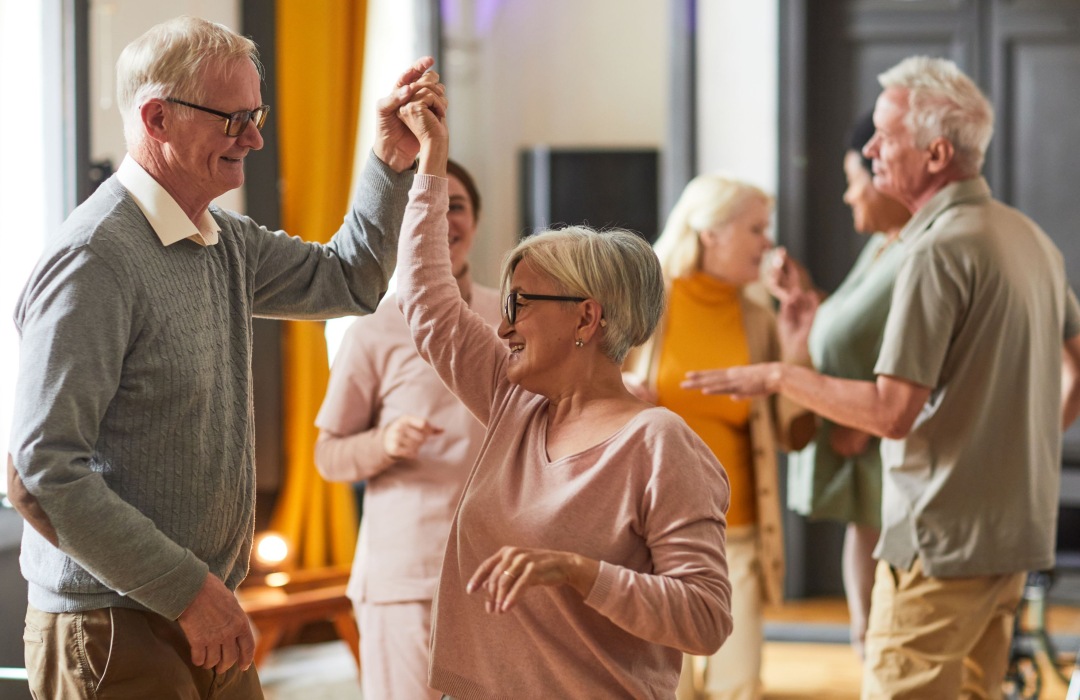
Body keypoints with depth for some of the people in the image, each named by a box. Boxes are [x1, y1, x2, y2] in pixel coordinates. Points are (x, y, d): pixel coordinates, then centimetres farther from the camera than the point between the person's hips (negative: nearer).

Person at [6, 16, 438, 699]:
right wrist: (188, 589, -21)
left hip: (205, 623, 8)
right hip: (116, 637, -8)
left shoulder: (228, 243, 9)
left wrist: (392, 162, 10)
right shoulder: (95, 260, -18)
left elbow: (348, 279, 27)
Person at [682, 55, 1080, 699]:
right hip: (1017, 531, 9)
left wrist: (779, 377, -9)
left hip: (943, 539, -9)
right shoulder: (1028, 236, 11)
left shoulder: (939, 252, -17)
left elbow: (892, 412, -20)